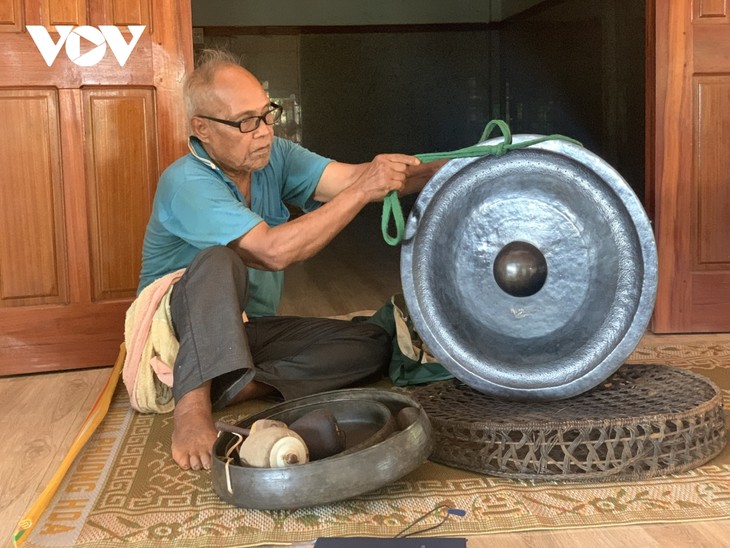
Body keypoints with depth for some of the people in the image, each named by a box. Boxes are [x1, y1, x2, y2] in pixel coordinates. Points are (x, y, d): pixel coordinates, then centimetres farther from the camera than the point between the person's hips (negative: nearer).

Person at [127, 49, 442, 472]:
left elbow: (349, 177, -15)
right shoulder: (186, 182, -23)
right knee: (220, 261, -37)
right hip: (181, 325, -6)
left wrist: (440, 172, -29)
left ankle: (230, 389, -23)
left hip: (249, 328, 7)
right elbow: (274, 251, -34)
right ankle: (192, 408, -40)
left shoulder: (273, 156, -2)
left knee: (372, 346, -12)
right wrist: (362, 190, -34)